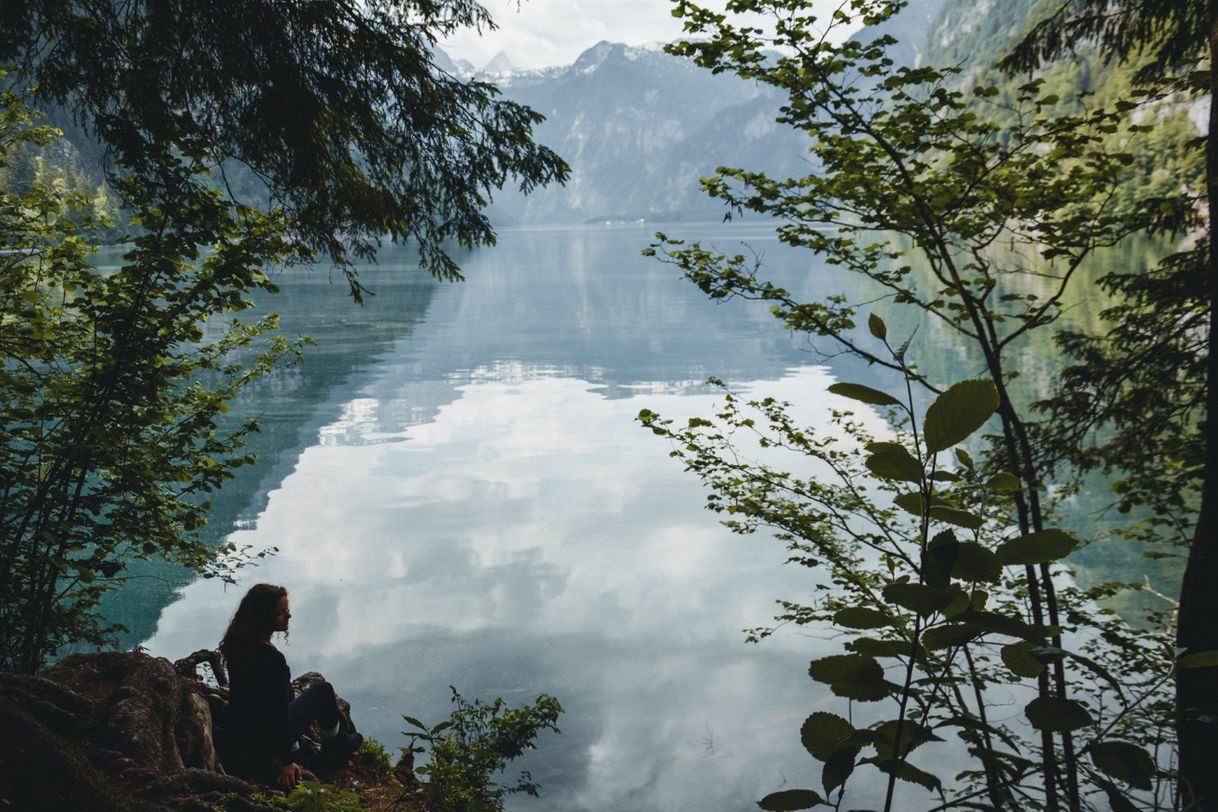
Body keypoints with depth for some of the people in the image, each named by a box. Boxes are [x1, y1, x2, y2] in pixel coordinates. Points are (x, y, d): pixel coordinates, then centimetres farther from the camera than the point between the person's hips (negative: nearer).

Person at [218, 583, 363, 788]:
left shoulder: (238, 643, -4)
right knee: (322, 691, 6)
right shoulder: (271, 659, -30)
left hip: (233, 736, 8)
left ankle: (296, 752, 27)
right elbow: (278, 713, -23)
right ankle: (336, 747, 28)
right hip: (259, 743, -8)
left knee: (285, 690, 28)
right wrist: (285, 762, -13)